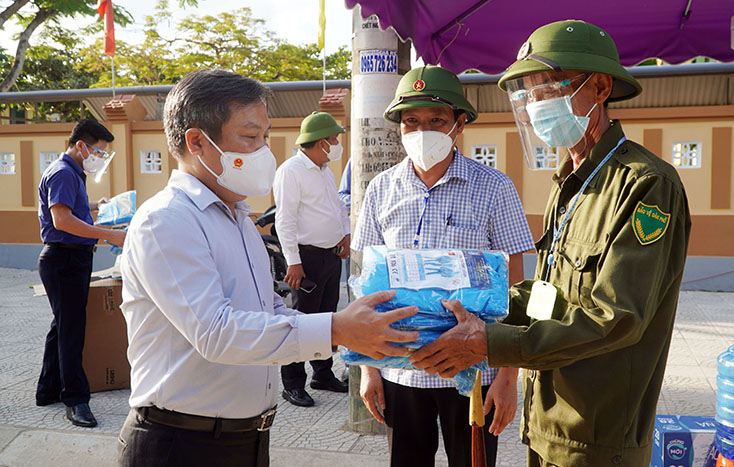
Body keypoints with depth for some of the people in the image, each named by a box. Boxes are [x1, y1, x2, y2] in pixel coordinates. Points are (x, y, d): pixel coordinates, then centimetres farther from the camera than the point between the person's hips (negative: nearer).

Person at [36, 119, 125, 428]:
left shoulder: (72, 173, 19)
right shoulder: (62, 173, -14)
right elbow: (62, 219, -26)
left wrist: (94, 206, 29)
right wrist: (109, 235, -29)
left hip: (72, 259, 11)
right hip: (64, 259, -11)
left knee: (64, 325, 16)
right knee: (71, 329, -6)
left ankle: (48, 390, 26)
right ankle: (75, 399, 0)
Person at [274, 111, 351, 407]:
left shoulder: (325, 170, 16)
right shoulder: (291, 170, -12)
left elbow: (338, 205, 28)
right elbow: (285, 219, -16)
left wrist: (345, 234, 12)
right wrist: (293, 262, -19)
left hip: (332, 255, 9)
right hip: (308, 257, -9)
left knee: (327, 316, 15)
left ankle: (323, 374, 27)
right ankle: (292, 385, 4)